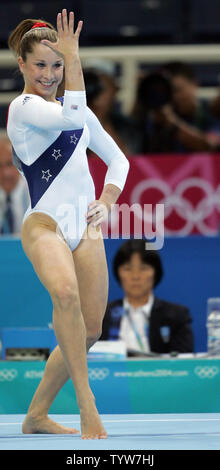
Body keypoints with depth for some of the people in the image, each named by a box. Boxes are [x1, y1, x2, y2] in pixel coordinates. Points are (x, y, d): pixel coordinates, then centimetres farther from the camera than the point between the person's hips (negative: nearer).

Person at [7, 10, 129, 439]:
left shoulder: (74, 109, 18)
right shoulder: (23, 107, -6)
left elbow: (117, 159, 25)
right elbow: (72, 118, -25)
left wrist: (107, 200, 7)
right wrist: (74, 56, -20)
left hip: (85, 227, 8)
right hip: (45, 224, -8)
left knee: (88, 331, 4)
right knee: (66, 294, -36)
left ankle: (37, 415, 19)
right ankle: (86, 404, -35)